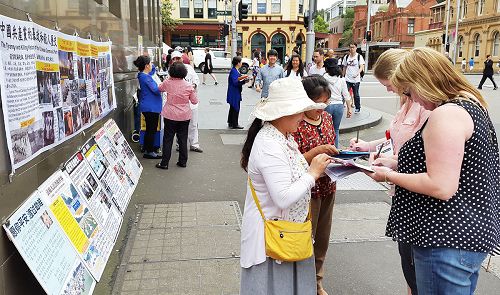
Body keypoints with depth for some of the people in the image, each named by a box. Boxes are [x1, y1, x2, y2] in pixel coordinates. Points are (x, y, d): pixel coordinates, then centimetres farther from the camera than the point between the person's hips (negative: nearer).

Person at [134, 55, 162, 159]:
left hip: (150, 107, 10)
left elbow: (153, 70, 31)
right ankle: (149, 152, 5)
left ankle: (147, 150, 25)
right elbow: (156, 90, -21)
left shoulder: (145, 75, 11)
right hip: (151, 107, -10)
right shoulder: (145, 77, -19)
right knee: (151, 130, -2)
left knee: (150, 129, 16)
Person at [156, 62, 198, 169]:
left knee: (168, 139, 6)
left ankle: (164, 163, 9)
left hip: (170, 115, -1)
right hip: (185, 116, 1)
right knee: (183, 138, 12)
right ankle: (183, 161, 19)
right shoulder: (188, 86, -9)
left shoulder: (167, 82, -9)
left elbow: (159, 89, 13)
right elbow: (195, 101, -2)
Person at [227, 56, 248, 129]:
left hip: (235, 93, 11)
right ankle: (234, 124, 3)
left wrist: (243, 80, 1)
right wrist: (244, 81, -21)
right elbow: (235, 82, -24)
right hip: (234, 93, -11)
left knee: (233, 108, 18)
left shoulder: (236, 70, 13)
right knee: (235, 109, -4)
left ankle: (231, 122, 29)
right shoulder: (234, 71, -18)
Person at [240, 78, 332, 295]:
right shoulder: (268, 146, -26)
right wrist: (313, 173, -21)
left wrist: (317, 169, -2)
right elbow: (284, 198, -30)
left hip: (288, 230, 9)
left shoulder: (284, 136, 5)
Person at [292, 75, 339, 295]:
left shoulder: (327, 118, 4)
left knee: (322, 238, 20)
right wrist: (316, 151, -29)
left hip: (328, 187, 7)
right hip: (308, 190, -7)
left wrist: (338, 154, -4)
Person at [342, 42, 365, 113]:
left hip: (356, 79, -2)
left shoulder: (359, 56, -3)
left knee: (356, 94, 8)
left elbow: (362, 66, -12)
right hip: (347, 79, 2)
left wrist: (358, 73, -30)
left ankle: (357, 108, 22)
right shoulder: (346, 57, 7)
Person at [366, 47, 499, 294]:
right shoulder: (470, 103, 11)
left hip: (447, 241, -10)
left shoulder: (446, 113, -21)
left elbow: (441, 187, -26)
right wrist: (397, 164, 10)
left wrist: (389, 176, -13)